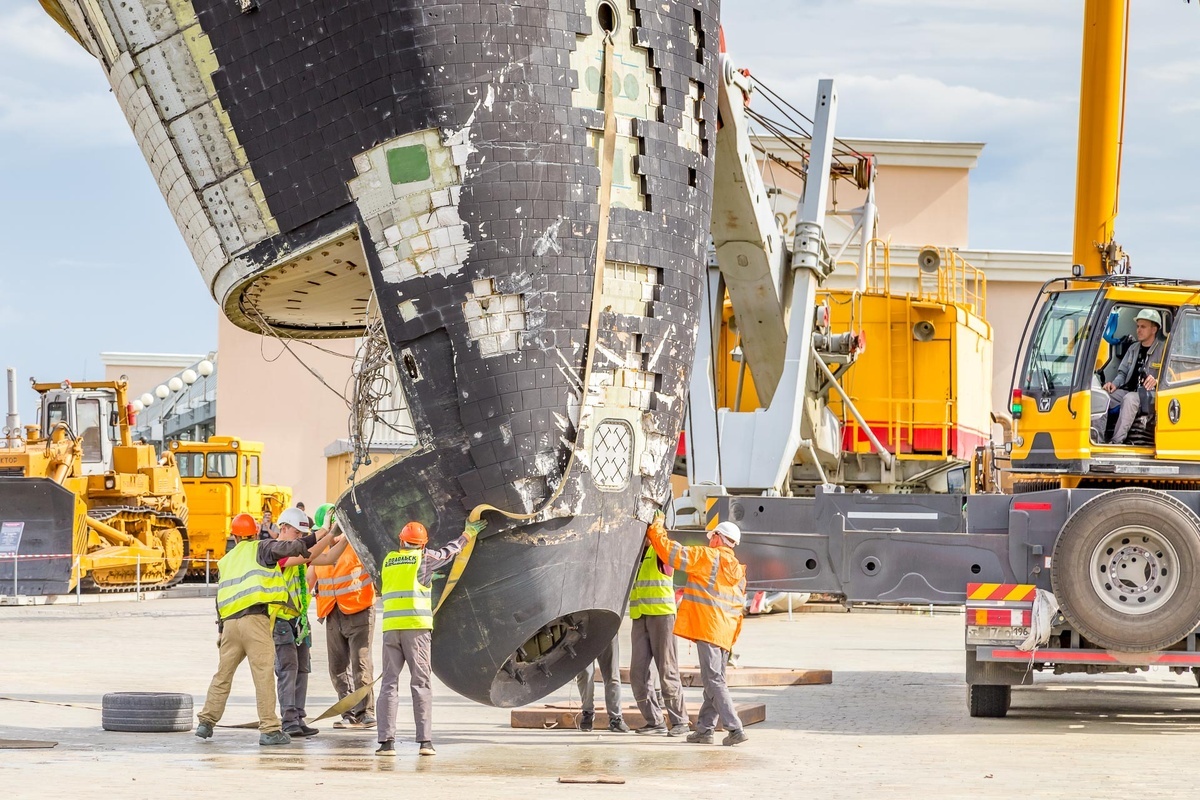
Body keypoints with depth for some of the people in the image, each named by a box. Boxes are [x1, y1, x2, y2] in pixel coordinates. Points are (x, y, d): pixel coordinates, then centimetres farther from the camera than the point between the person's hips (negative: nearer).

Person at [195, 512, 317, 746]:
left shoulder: (226, 561, 23)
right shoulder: (260, 549, 6)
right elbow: (285, 549, -14)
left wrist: (221, 630, 26)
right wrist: (313, 540, -5)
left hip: (229, 622, 6)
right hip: (254, 619, -6)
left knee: (223, 674, 17)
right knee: (263, 674, -7)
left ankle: (206, 721, 23)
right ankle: (269, 729, -11)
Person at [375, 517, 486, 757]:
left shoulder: (389, 560, 16)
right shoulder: (423, 558, 5)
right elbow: (447, 553, 21)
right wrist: (467, 535, 36)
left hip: (390, 627, 3)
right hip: (416, 626, -3)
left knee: (389, 683, 3)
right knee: (420, 683, 1)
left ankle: (386, 741, -5)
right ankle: (425, 741, -4)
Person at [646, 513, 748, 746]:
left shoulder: (707, 556, -5)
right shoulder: (737, 570, 19)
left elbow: (672, 553, -8)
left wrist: (656, 529, 6)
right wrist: (731, 641, 26)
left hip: (707, 628, -8)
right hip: (725, 634, 8)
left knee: (713, 680, -10)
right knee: (715, 680, 12)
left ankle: (735, 728, -17)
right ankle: (704, 729, 12)